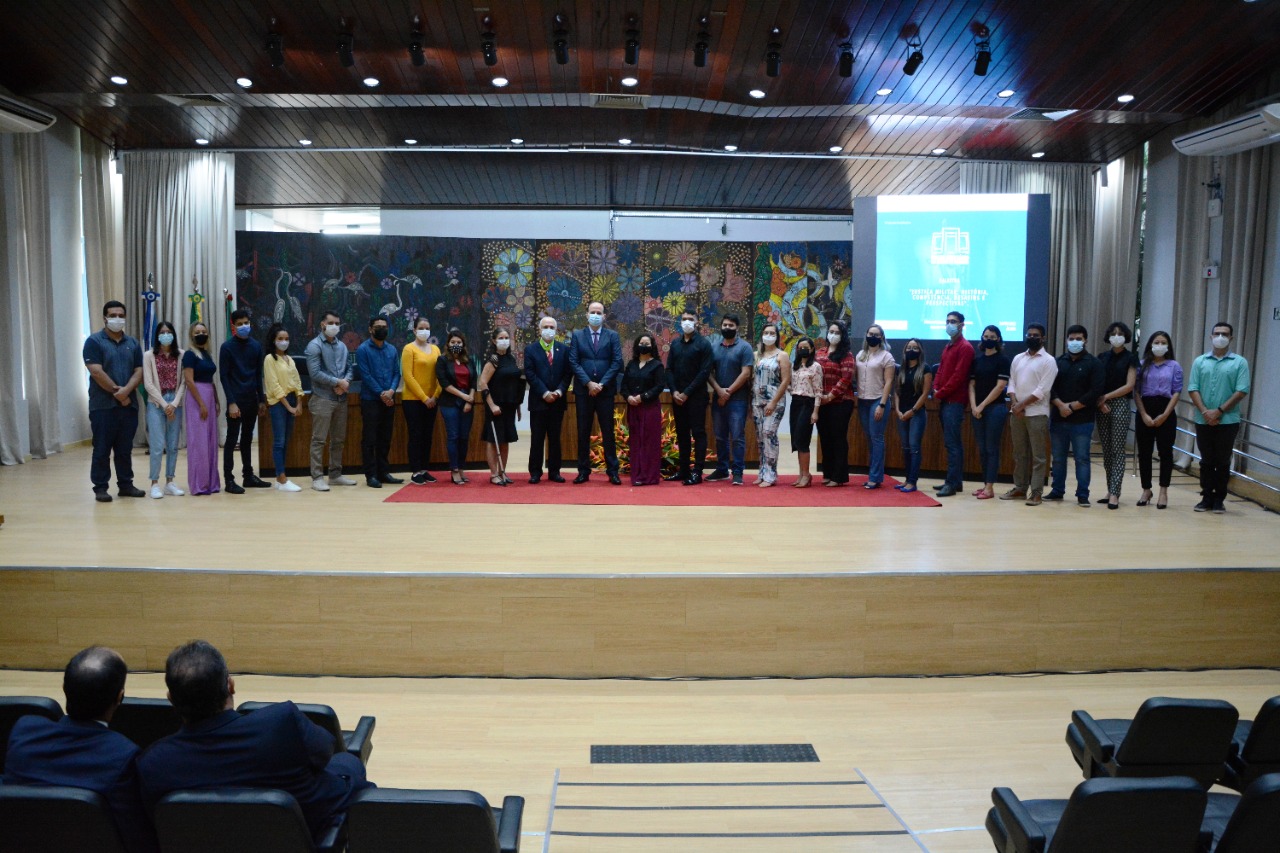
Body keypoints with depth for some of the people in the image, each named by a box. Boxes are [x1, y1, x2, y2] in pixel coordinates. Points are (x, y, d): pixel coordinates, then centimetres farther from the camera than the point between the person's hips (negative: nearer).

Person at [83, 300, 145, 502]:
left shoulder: (132, 344, 12)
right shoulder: (94, 341, -2)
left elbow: (139, 372, 5)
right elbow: (96, 372, -12)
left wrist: (126, 390, -13)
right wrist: (116, 392, -12)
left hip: (128, 404, 4)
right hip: (103, 405, -4)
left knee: (125, 448, 10)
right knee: (102, 449, 0)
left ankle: (126, 485, 17)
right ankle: (100, 488, 6)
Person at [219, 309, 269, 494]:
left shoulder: (256, 346, 8)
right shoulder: (227, 347, -6)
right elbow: (223, 377, -9)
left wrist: (262, 400, 10)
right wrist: (231, 402, -15)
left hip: (252, 400, 5)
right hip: (236, 400, -5)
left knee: (247, 439, 13)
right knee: (232, 439, -2)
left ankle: (248, 476, 20)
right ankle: (229, 479, 1)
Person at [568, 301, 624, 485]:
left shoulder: (612, 336, 6)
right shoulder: (577, 336, 7)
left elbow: (617, 362, -2)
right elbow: (573, 362, 0)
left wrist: (601, 384, -11)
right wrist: (588, 383, -11)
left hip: (605, 391, -1)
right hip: (583, 391, 1)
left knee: (608, 432, 2)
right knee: (583, 432, 4)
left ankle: (612, 471, 5)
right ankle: (583, 471, 10)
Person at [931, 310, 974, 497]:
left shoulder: (965, 348, -9)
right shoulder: (947, 347, 19)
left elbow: (958, 376, -16)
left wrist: (941, 393, -12)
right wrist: (935, 388, 2)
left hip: (955, 402, -9)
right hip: (945, 401, 9)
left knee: (952, 443, -10)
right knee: (952, 443, 12)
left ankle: (953, 483, -9)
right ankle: (955, 481, 18)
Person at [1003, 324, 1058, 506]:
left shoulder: (1048, 361, -4)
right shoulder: (1018, 358, 13)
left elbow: (1042, 390, -11)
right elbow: (1011, 383, 10)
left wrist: (1022, 405, -14)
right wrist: (1014, 404, -6)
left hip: (1037, 413, -5)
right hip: (1016, 413, 5)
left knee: (1037, 455, -2)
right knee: (1019, 453, 11)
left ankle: (1036, 492, -1)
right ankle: (1020, 488, 18)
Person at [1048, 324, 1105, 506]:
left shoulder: (1094, 364, 0)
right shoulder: (1058, 362, 11)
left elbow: (1095, 392, -8)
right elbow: (1050, 388, 4)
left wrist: (1072, 407, -12)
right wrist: (1061, 405, -12)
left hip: (1082, 421, -4)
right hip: (1058, 419, 4)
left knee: (1082, 458, -2)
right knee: (1058, 458, 9)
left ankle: (1082, 495, 3)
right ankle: (1057, 491, 19)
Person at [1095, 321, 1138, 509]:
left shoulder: (1130, 358, 2)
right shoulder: (1102, 357, 12)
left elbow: (1129, 386, -5)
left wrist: (1106, 396, -8)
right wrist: (1100, 402, -8)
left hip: (1120, 404, -4)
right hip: (1102, 406, 4)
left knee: (1118, 449, -6)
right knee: (1106, 450, 6)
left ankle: (1115, 494, -10)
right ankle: (1110, 490, 12)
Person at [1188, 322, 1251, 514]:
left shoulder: (1239, 363, 1)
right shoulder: (1200, 362, 7)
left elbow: (1242, 391, -7)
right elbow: (1193, 389, 1)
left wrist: (1219, 411, -13)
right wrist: (1204, 412, -12)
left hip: (1228, 421, -2)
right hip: (1203, 421, 2)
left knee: (1223, 462, 3)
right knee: (1206, 461, 7)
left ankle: (1219, 499, 11)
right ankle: (1206, 498, 14)